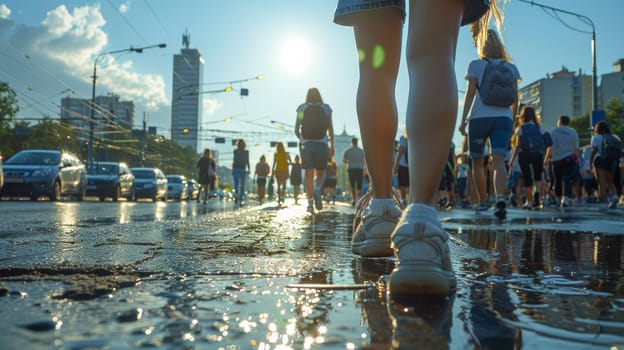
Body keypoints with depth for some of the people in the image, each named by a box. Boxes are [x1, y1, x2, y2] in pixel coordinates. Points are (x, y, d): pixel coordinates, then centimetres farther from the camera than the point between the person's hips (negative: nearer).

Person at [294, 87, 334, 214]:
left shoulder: (302, 108, 6)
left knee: (308, 174, 2)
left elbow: (296, 130, 4)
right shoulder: (326, 108, 6)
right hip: (322, 144, 0)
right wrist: (332, 145, 2)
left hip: (306, 144, 0)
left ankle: (310, 202, -8)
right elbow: (330, 128, -1)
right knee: (320, 173, 11)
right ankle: (317, 190, -19)